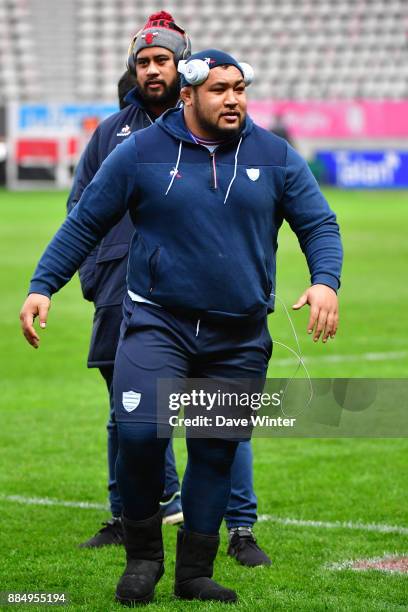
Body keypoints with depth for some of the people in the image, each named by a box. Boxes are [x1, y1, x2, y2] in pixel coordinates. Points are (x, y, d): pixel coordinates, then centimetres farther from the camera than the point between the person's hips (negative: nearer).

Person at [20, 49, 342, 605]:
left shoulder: (275, 157, 4)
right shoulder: (141, 152, -1)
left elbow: (319, 224, 7)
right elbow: (84, 223, 5)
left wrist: (325, 281, -11)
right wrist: (42, 287, -2)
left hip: (239, 338, 2)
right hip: (157, 322, -2)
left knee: (216, 452, 7)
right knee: (139, 432, -20)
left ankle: (194, 574, 20)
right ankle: (143, 554, 2)